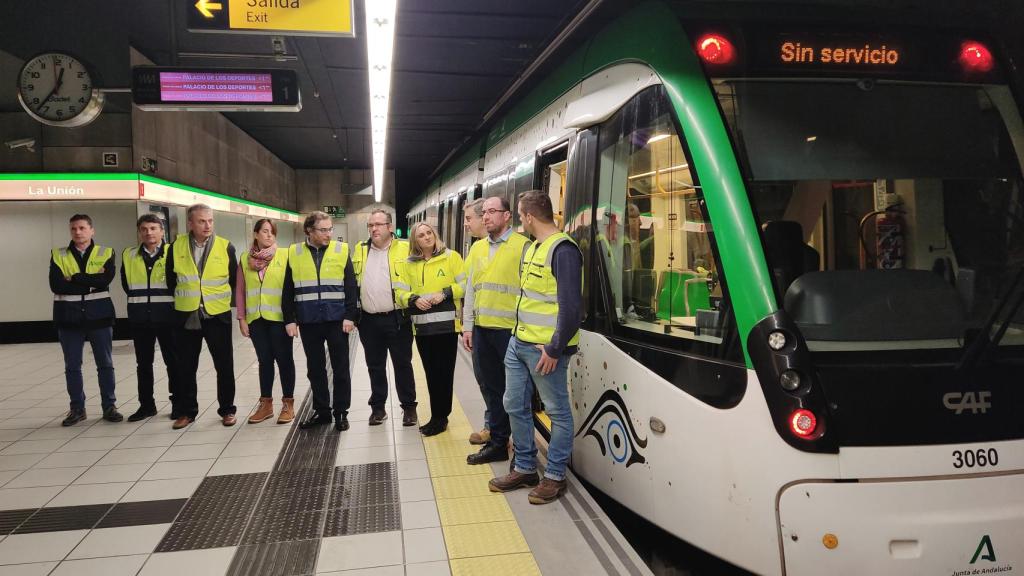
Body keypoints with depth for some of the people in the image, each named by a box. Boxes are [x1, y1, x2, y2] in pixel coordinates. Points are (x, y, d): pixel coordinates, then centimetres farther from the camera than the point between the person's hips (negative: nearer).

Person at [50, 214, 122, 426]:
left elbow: (105, 279, -16)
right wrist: (91, 284, -14)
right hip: (69, 318, 1)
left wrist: (74, 278, -14)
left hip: (99, 315, -1)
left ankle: (109, 406, 16)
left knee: (105, 364, 6)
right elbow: (56, 285, -10)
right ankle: (77, 408, 19)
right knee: (72, 366, 8)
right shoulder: (58, 255, 4)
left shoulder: (106, 253, 2)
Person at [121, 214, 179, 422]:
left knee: (173, 361, 3)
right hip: (140, 319, 3)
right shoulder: (129, 255, 7)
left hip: (167, 317, -3)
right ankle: (146, 405, 19)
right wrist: (138, 301, 11)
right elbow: (126, 284, 16)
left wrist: (167, 302, 2)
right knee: (143, 363, 10)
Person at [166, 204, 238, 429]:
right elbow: (170, 280, 9)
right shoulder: (176, 247, 0)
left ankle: (227, 409, 18)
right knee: (186, 367, 9)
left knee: (224, 365, 5)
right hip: (186, 316, 1)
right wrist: (181, 300, 12)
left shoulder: (226, 247, -3)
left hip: (218, 315, -1)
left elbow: (235, 280, 6)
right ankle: (186, 411, 22)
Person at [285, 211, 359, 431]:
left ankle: (341, 412, 16)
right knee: (315, 369, 11)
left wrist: (350, 316, -7)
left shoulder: (341, 250, 0)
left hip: (336, 320, -1)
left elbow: (351, 287, -1)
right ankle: (322, 411, 23)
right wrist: (290, 319, 1)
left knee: (340, 368, 5)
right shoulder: (295, 253, 3)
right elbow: (288, 291, 6)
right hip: (308, 322, 2)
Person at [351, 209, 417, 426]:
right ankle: (378, 407, 24)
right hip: (369, 320, 3)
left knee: (402, 364, 6)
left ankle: (409, 407, 17)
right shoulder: (359, 250, 8)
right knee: (375, 366, 13)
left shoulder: (405, 249, -4)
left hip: (397, 318, -3)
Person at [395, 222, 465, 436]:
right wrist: (414, 299, -11)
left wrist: (445, 293, -16)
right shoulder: (410, 264, 9)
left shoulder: (451, 256, -2)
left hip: (446, 324, -4)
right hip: (422, 326, 4)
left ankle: (440, 417, 12)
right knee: (430, 371, 11)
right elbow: (401, 291, 9)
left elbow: (465, 284, -4)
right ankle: (438, 416, 22)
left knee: (444, 371, 1)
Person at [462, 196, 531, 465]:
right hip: (481, 329, 6)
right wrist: (467, 326, 12)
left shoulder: (522, 246, -7)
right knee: (490, 386, 14)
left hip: (510, 329, -6)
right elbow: (471, 290, 16)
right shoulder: (478, 248, 13)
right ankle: (497, 441, 27)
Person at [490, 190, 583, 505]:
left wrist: (555, 349, -18)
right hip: (518, 342, 10)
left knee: (558, 412, 5)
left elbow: (571, 306, -21)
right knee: (515, 405, 15)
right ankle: (525, 468, 29)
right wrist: (520, 333, 15)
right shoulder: (533, 247, 13)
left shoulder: (562, 249, -16)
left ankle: (555, 476, 17)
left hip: (544, 349, -10)